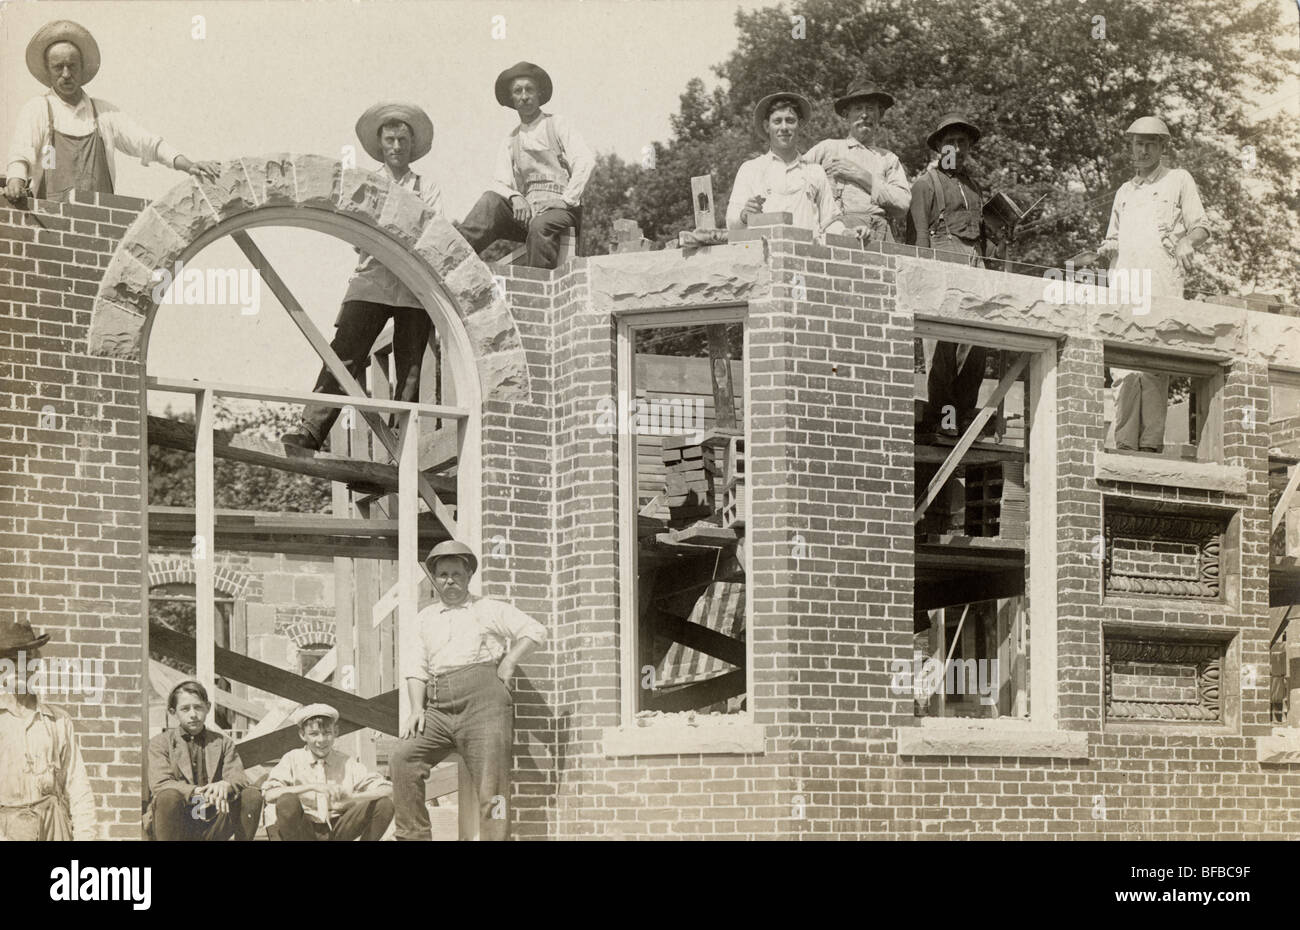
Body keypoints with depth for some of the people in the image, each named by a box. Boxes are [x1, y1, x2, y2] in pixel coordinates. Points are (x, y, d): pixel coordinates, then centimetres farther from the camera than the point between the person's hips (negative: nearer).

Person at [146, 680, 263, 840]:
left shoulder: (223, 743, 18)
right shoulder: (160, 743, 9)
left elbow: (239, 778, 3)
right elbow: (159, 784, -8)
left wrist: (225, 785, -24)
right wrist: (197, 792, -26)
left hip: (212, 828, 3)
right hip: (176, 824, -2)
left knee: (252, 795, -20)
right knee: (168, 796, -35)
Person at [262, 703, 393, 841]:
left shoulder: (347, 763, 1)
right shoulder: (293, 759, -4)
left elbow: (388, 790, -8)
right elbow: (269, 794, -21)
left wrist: (352, 797, -27)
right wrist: (312, 787, -29)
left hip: (336, 832, 2)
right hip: (303, 832, -2)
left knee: (384, 804, -17)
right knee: (287, 802, -35)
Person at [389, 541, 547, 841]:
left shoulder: (489, 609, 14)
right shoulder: (426, 617, 24)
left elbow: (535, 630, 9)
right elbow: (416, 667, 17)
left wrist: (509, 662, -2)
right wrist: (417, 709, 3)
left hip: (483, 699, -3)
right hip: (438, 708, 4)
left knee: (491, 780, -12)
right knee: (403, 758, -16)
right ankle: (413, 836, -10)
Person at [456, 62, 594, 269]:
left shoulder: (556, 125, 6)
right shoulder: (512, 139, 19)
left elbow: (585, 162, -7)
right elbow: (499, 181, 8)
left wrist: (566, 200, -14)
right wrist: (515, 198, -14)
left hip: (560, 210, -4)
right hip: (527, 210, 4)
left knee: (541, 225, -37)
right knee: (490, 200, -23)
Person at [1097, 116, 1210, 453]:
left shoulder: (1178, 180, 15)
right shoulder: (1124, 191, 28)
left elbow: (1201, 227, 11)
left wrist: (1187, 242, -12)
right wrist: (1106, 248, 9)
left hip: (1161, 282, -4)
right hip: (1123, 284, 4)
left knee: (1152, 365, -13)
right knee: (1122, 364, -6)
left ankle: (1152, 442, -16)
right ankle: (1125, 443, -8)